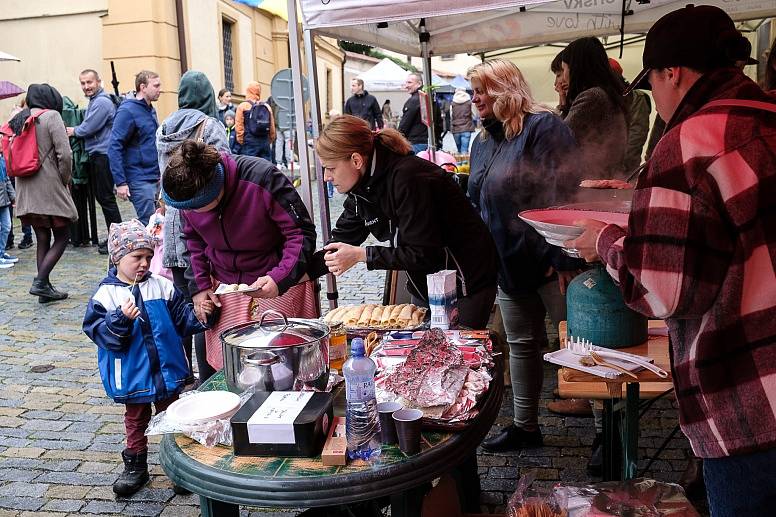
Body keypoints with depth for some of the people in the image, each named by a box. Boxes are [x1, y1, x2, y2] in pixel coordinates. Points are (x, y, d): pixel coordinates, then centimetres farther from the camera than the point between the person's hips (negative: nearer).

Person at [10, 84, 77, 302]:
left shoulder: (17, 120, 14)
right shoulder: (51, 116, -7)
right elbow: (64, 154, -16)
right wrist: (65, 180, -1)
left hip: (25, 190, 7)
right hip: (49, 189, -7)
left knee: (42, 238, 12)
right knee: (62, 236, 3)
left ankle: (45, 290, 13)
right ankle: (40, 282, -9)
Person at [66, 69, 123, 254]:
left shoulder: (102, 102, -14)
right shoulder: (94, 101, 18)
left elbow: (88, 128, -16)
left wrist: (73, 131, 2)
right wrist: (76, 130, 2)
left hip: (103, 156, -10)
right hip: (96, 156, 10)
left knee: (106, 197, -6)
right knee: (101, 196, 13)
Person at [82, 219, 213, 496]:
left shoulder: (162, 287, -2)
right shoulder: (106, 294, -8)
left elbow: (182, 317, 1)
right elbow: (98, 331, -15)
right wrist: (121, 319, -30)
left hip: (167, 370, 2)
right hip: (132, 375, -1)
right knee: (135, 420, 17)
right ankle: (135, 466, 32)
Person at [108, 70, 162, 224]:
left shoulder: (151, 110, 13)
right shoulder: (128, 111, -12)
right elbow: (114, 147, -17)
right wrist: (120, 182, -22)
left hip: (155, 178, 8)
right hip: (140, 181, -8)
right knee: (148, 224, -7)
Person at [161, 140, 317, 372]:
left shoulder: (262, 177, -25)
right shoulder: (188, 193, -9)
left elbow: (301, 232, -19)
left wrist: (279, 279, -30)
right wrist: (198, 285, 2)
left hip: (280, 286, -4)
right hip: (223, 288, 4)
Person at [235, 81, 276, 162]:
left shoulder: (242, 106, 0)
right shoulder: (267, 107, 10)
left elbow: (239, 128, -3)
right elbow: (272, 129, 10)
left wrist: (241, 143, 4)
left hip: (249, 143, -3)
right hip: (265, 142, 3)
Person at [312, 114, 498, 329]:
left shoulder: (407, 178, -26)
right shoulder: (362, 186, 0)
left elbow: (424, 255, -27)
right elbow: (340, 243, 8)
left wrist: (361, 255, -24)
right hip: (426, 284, 8)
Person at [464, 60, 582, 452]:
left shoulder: (543, 127, -12)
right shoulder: (483, 142, 14)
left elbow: (564, 193, -20)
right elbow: (475, 203, 19)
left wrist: (565, 259, -24)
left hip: (548, 264, -8)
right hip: (508, 265, 8)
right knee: (521, 344, 17)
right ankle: (525, 426, 32)